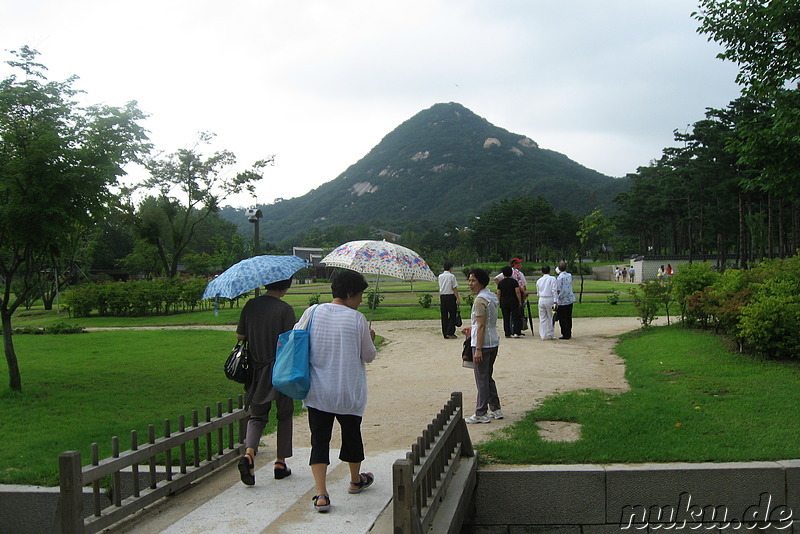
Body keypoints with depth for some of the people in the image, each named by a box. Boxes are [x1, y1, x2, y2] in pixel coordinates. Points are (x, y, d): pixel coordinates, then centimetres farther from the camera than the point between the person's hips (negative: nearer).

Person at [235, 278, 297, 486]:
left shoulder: (250, 305, 1)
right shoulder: (284, 309, -13)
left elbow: (240, 336, 6)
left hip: (255, 370, 4)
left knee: (257, 415, 12)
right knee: (284, 415, 14)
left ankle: (248, 453, -14)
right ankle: (281, 463, 17)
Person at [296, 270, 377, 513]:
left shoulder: (312, 313, -5)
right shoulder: (357, 319, -12)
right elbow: (369, 356, -4)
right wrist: (370, 339, 17)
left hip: (317, 392, 1)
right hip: (349, 393, -1)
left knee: (319, 440, 6)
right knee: (351, 434, 19)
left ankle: (321, 494, -5)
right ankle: (356, 481, 39)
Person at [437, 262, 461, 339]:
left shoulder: (440, 276, 7)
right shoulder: (452, 276, -8)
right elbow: (455, 289, -10)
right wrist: (458, 299, -8)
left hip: (442, 297, 5)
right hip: (450, 296, -5)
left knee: (444, 315, 8)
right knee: (452, 315, 3)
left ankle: (445, 334, 10)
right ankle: (450, 333, -5)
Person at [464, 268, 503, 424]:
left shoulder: (480, 300, -17)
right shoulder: (491, 297, 12)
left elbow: (481, 326, -20)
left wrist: (478, 349, -20)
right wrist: (473, 328, 31)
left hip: (483, 344, -10)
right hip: (494, 342, 10)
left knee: (481, 379, -2)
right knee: (488, 377, 17)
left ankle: (481, 414, 4)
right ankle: (496, 410, 22)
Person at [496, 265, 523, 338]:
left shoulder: (500, 283, 3)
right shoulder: (514, 281, -5)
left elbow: (498, 294, 4)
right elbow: (518, 292, -9)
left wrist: (499, 302, 13)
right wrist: (520, 302, -3)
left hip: (504, 303, 2)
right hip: (513, 302, -2)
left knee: (506, 318, 7)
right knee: (516, 317, 1)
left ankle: (507, 333, 6)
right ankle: (516, 332, -8)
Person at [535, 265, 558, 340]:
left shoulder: (539, 281, 10)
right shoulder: (552, 279, -3)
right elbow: (554, 290, -10)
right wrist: (555, 301, -11)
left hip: (541, 300, 3)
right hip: (550, 300, -3)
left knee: (542, 318, 7)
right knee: (551, 318, 6)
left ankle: (543, 335, 7)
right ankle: (550, 335, 7)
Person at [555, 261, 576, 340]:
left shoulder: (560, 278, -16)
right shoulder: (570, 276, 5)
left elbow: (558, 290, -17)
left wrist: (556, 300, -4)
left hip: (562, 301, -7)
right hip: (570, 299, 7)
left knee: (563, 319, 1)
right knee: (569, 318, 15)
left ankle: (565, 335, 3)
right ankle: (569, 334, 20)